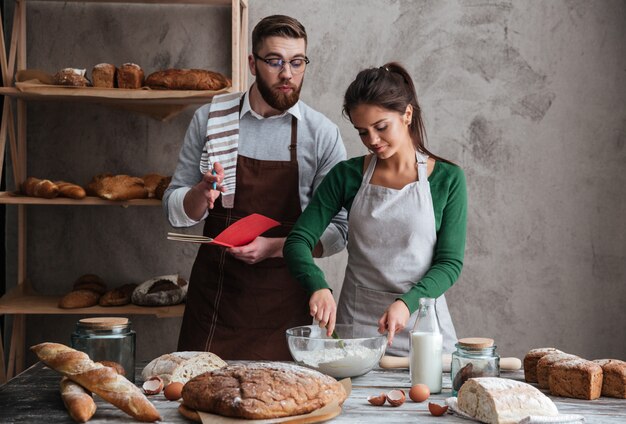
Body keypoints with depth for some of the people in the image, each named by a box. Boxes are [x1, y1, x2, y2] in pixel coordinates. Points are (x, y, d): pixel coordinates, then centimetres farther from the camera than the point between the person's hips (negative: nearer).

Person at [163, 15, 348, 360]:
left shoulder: (323, 134, -2)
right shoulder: (209, 120, 2)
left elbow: (338, 231, -1)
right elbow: (176, 212, 6)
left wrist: (275, 247, -16)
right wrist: (203, 192, -15)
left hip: (284, 306, -1)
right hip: (214, 294, 1)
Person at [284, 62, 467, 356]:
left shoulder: (447, 179, -3)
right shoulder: (347, 176, 1)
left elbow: (450, 263, -5)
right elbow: (298, 240, -2)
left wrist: (407, 303, -21)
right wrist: (319, 287, -21)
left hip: (420, 320, -1)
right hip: (354, 321, 1)